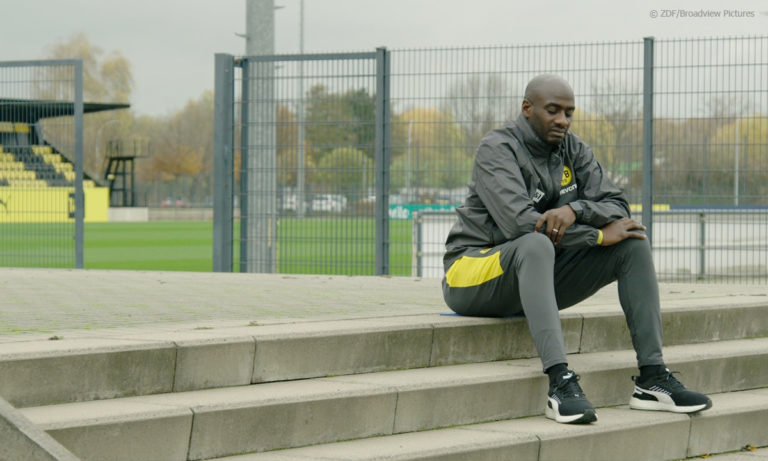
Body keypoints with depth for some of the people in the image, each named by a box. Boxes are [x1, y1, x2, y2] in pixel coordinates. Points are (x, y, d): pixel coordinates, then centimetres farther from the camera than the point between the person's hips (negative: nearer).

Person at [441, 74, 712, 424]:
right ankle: (560, 382, -50)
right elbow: (519, 223, -27)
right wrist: (598, 235, -21)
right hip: (473, 278, -7)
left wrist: (575, 209, -24)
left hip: (538, 272, 7)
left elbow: (617, 208, -1)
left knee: (633, 244, -8)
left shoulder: (573, 149, 7)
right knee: (536, 244, -40)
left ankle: (652, 379, -14)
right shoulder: (497, 149, -14)